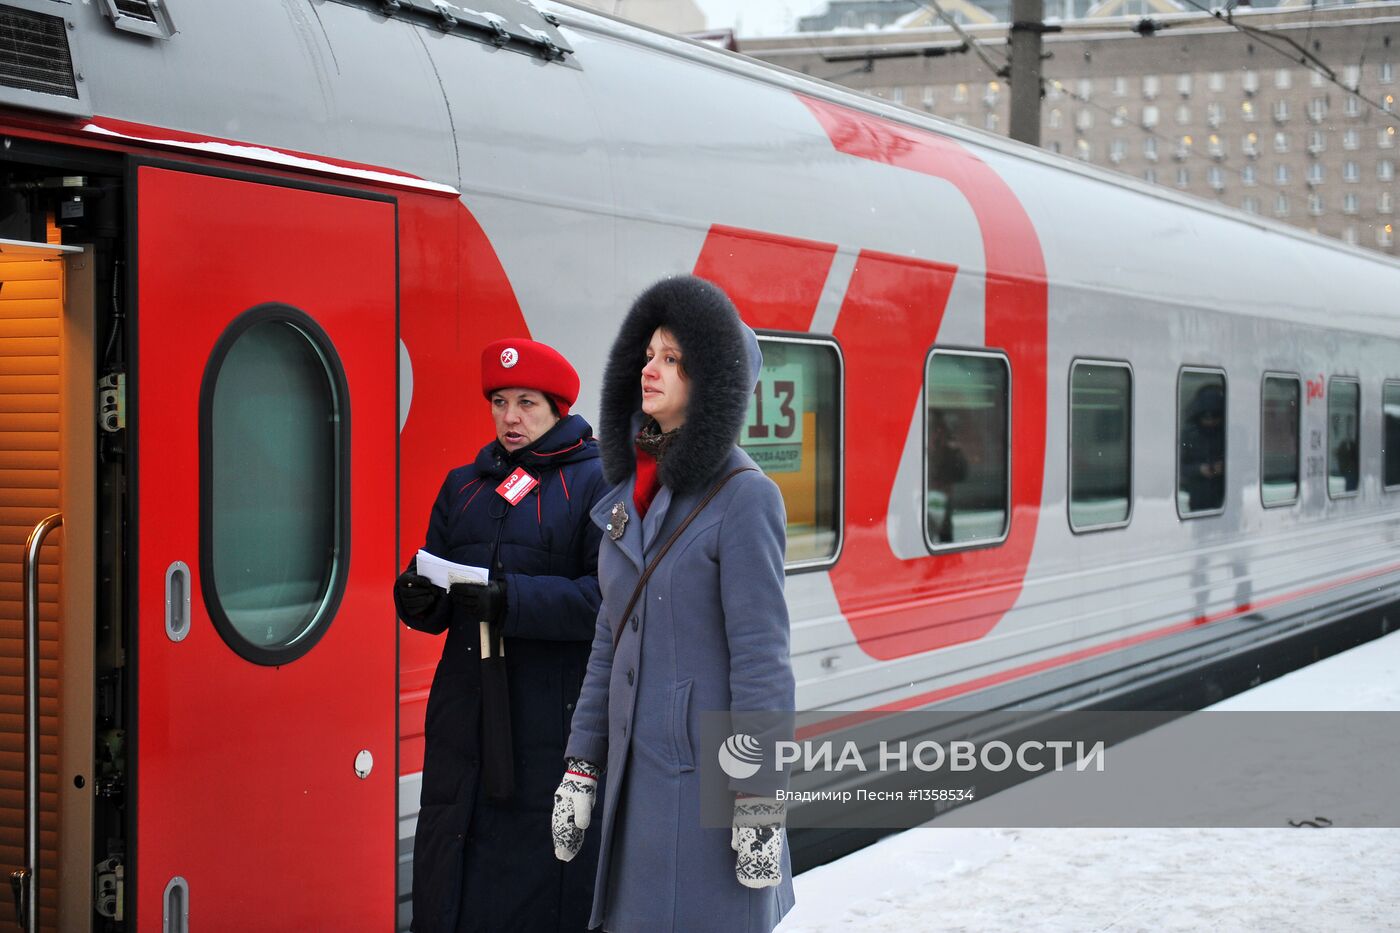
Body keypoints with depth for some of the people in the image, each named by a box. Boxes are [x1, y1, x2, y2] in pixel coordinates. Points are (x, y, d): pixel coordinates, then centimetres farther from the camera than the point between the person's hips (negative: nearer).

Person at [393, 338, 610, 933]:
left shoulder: (598, 483, -1)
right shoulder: (464, 487, 17)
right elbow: (438, 606, 16)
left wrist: (510, 599, -22)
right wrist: (418, 599, -8)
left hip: (556, 721, -5)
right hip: (467, 715, 5)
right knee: (447, 881, 5)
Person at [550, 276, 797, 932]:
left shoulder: (744, 496, -12)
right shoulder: (634, 491, 10)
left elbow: (761, 656, -15)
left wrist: (761, 808, -17)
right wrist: (580, 769, 11)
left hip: (713, 772, -7)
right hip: (641, 770, 7)